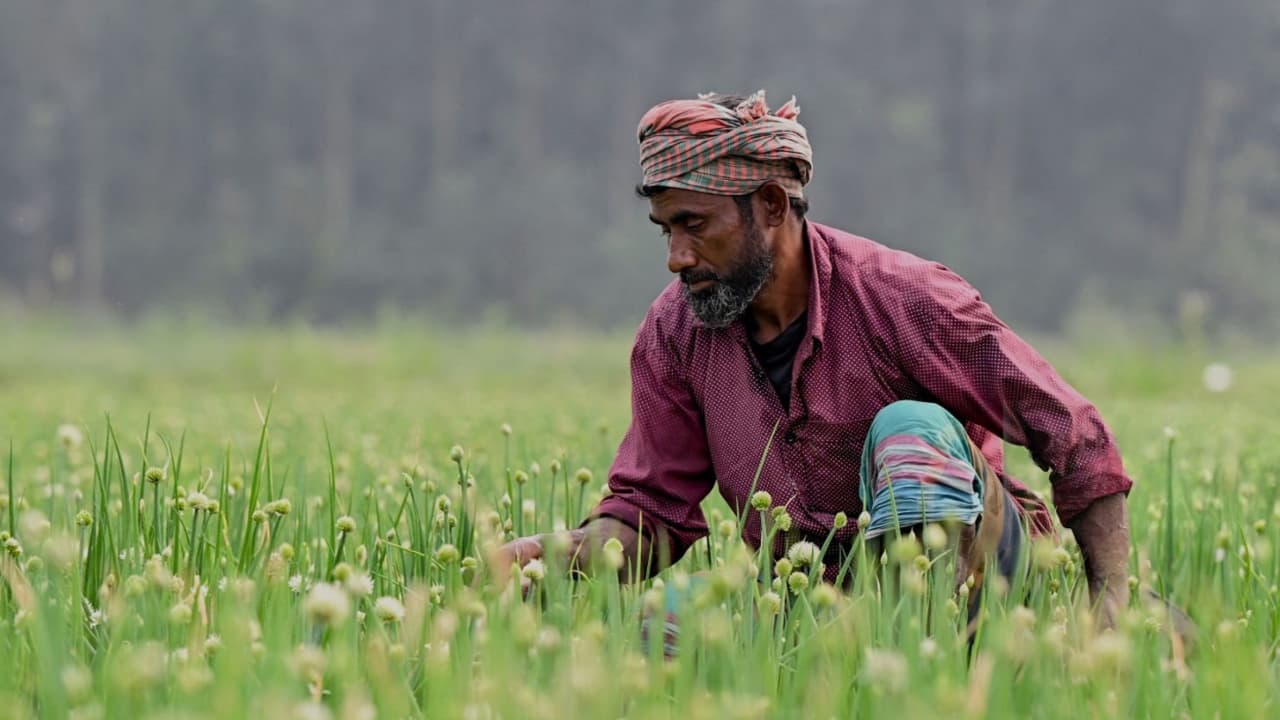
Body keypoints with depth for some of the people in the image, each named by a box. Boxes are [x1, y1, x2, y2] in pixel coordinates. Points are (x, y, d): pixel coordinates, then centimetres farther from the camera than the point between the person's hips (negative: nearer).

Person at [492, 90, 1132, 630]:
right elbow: (651, 508, 3)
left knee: (911, 430, -32)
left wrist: (1108, 606, -20)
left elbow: (1075, 438, -13)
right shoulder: (674, 333, -2)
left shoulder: (899, 298, -16)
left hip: (974, 558, -3)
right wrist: (567, 553, -19)